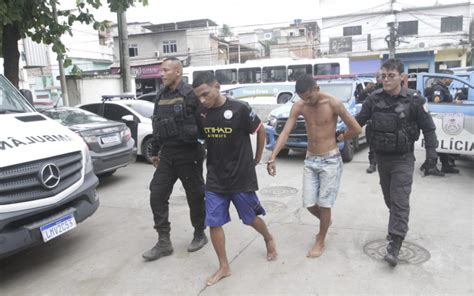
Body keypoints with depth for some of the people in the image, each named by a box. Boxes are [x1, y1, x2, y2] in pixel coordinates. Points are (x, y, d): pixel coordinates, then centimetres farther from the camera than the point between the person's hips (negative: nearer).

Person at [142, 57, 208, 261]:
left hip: (188, 154, -7)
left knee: (195, 196, 7)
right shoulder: (160, 96, 11)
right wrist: (155, 151, 19)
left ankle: (200, 234, 27)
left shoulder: (190, 95, -11)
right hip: (167, 154, 7)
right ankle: (164, 242, 13)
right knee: (157, 196, 3)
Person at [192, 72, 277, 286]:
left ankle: (269, 239, 46)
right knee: (213, 223, 3)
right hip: (215, 179, 4)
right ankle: (224, 267, 21)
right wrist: (212, 160, 7)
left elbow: (261, 130, -3)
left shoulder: (239, 109, -16)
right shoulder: (201, 113, -4)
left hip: (242, 177, -3)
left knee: (251, 218, 14)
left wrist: (257, 159, 3)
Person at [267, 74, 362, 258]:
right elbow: (285, 133, -12)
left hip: (330, 161, -4)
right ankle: (325, 222, 41)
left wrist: (337, 139, 3)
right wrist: (272, 158, -23)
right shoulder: (298, 107, -5)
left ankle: (320, 242, 24)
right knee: (309, 204, 8)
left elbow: (356, 129, -11)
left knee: (324, 204, 3)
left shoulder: (333, 104, -16)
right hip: (310, 160, 4)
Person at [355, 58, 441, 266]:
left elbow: (428, 128, -5)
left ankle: (394, 246, -6)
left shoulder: (414, 100, -11)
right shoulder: (374, 99, -3)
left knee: (400, 201, -8)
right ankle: (398, 226, 42)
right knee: (389, 198, 18)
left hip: (403, 158, -4)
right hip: (381, 157, 4)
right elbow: (358, 121, 1)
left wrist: (431, 153, -10)